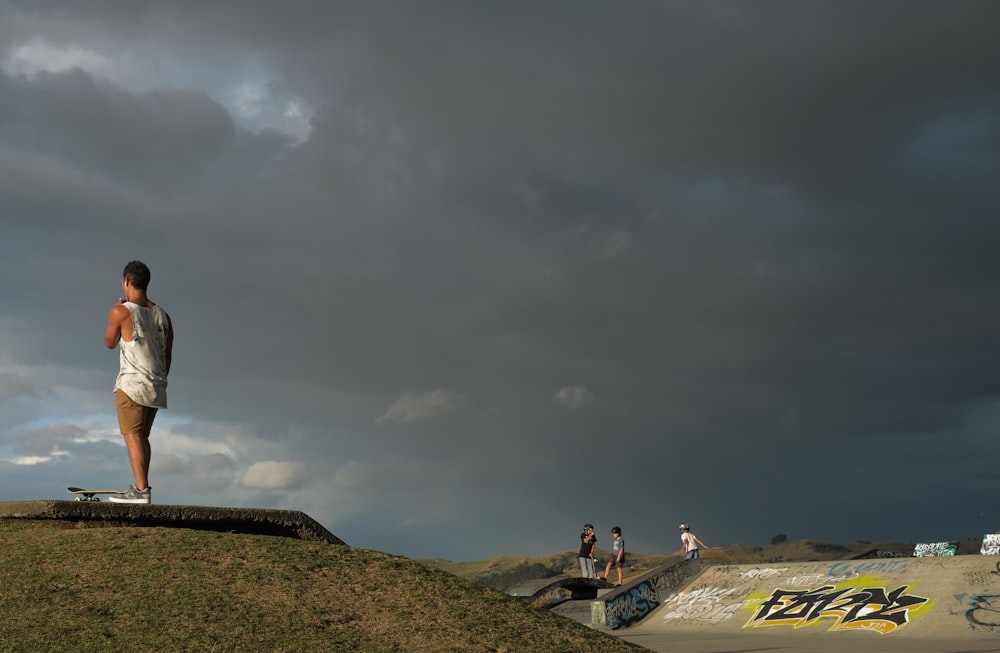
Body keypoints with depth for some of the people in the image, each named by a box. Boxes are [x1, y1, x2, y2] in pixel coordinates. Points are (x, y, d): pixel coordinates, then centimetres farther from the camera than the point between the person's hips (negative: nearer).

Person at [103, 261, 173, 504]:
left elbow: (109, 343, 7)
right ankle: (141, 488, 20)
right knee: (142, 436, 16)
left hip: (132, 383, -6)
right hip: (156, 386, 6)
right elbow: (168, 356, 11)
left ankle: (141, 489, -16)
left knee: (132, 436, -8)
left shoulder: (121, 312, -9)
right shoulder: (163, 315, 9)